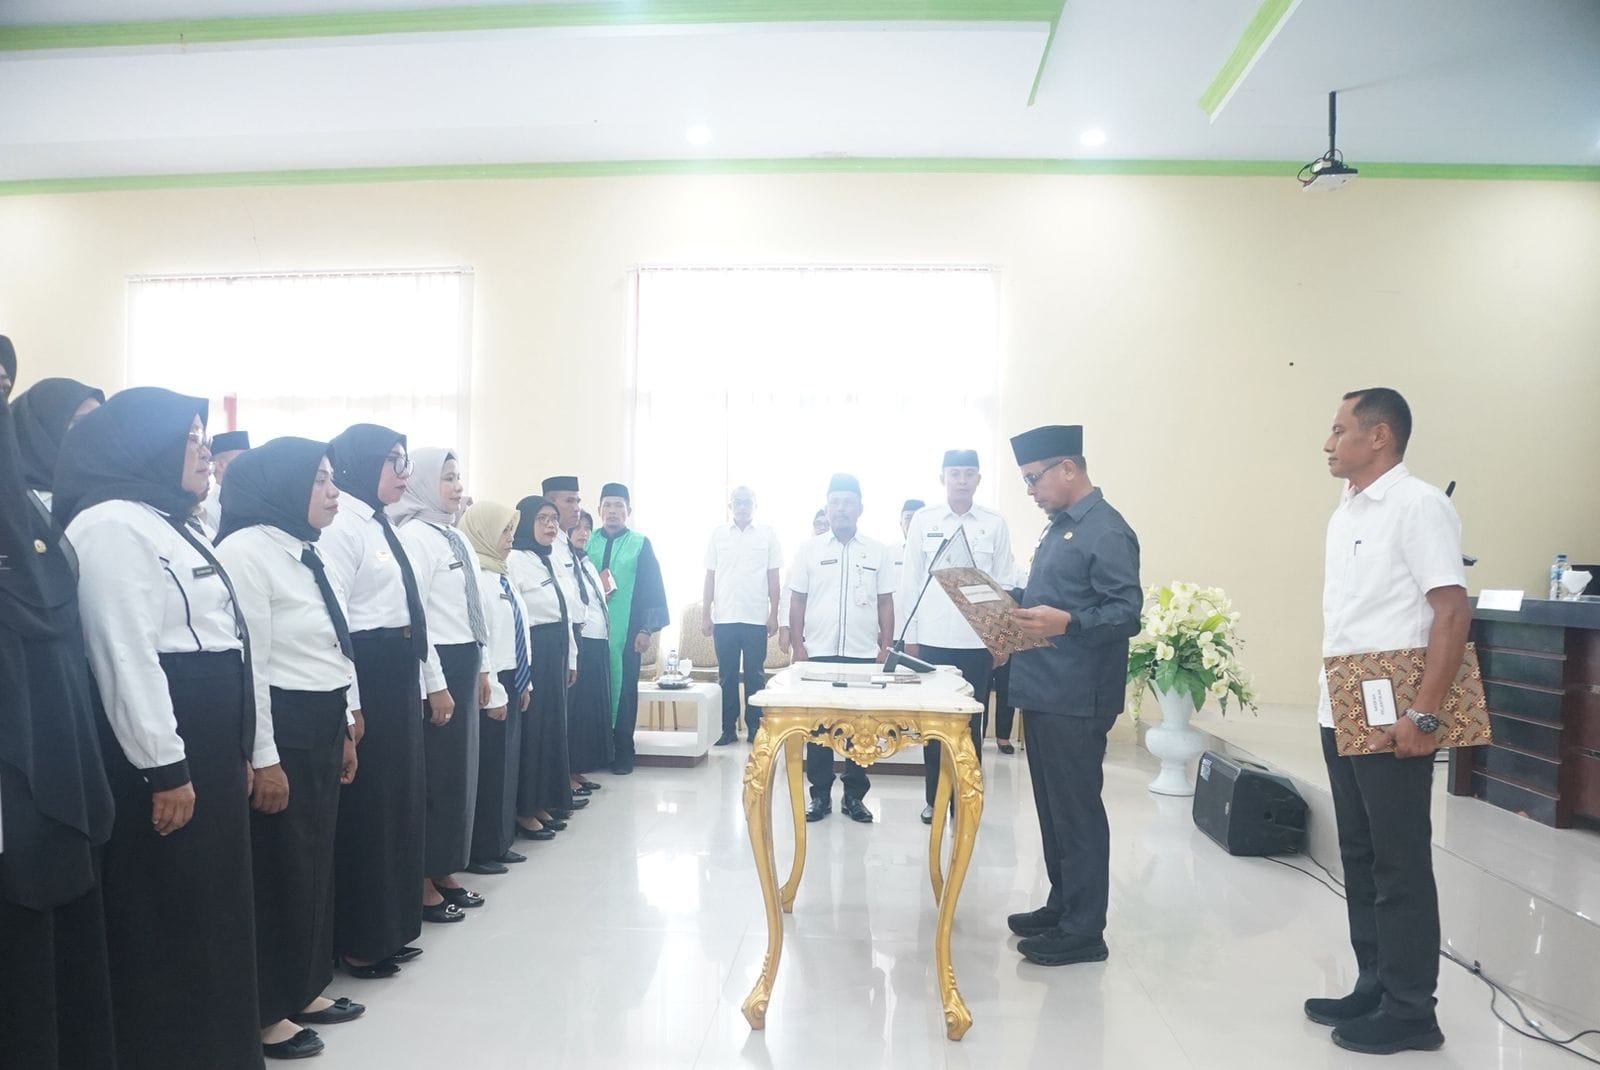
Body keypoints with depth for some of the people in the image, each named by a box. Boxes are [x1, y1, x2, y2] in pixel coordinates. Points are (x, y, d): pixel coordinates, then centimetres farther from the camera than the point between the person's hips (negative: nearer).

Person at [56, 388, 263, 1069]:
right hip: (161, 755, -10)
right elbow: (125, 656, -20)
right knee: (168, 920, 1)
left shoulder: (168, 526, 18)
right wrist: (163, 767, -21)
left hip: (208, 751, 10)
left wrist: (234, 753, 19)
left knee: (210, 909, 16)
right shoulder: (111, 525, -13)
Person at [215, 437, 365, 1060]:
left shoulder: (307, 554, 14)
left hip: (321, 728, 9)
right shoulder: (245, 551, -14)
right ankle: (267, 1012, 18)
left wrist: (344, 729, 18)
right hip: (279, 730, -9)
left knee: (315, 861, 17)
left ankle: (304, 989, 31)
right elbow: (248, 664, -18)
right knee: (277, 868, 3)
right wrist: (264, 758, -19)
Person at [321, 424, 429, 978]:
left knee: (397, 800, 15)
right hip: (365, 676, -9)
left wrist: (421, 682, 15)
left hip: (397, 678, 10)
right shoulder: (341, 523, -12)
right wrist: (349, 703, -20)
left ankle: (389, 927, 27)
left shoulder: (378, 524, 16)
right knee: (364, 807, 0)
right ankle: (357, 941, 13)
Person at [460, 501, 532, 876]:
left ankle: (500, 843, 25)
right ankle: (478, 852, 11)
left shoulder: (503, 575, 13)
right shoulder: (474, 575, -15)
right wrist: (493, 693, -18)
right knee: (486, 769, 0)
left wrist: (523, 682, 16)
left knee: (507, 765, 14)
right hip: (490, 684, -9)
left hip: (511, 680, 9)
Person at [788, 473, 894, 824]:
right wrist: (798, 646, -1)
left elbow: (885, 603, 7)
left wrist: (885, 648, 1)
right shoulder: (810, 548, 4)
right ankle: (820, 795, 15)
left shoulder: (878, 551, 5)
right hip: (818, 653, 0)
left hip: (864, 655, 0)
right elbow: (797, 601, 5)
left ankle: (855, 796, 16)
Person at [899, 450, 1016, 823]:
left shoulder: (995, 524, 1)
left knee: (971, 722, 7)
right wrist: (909, 636, 1)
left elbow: (1004, 583, 4)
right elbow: (911, 581, 3)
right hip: (932, 638, 0)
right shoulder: (922, 521, 2)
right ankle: (934, 799, 20)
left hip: (978, 640, 0)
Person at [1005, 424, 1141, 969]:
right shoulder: (1058, 527, 17)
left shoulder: (1107, 531, -13)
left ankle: (1083, 931, 11)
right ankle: (1061, 906, 30)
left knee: (1077, 811, 0)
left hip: (1076, 700, -9)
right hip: (1043, 693, 9)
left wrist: (1066, 623, -33)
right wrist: (1019, 617, 9)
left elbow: (1127, 613, -20)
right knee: (1052, 807, 17)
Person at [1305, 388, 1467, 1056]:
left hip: (1391, 722, -8)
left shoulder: (1417, 506, -12)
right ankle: (1374, 989, 27)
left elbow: (1452, 613, -18)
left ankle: (1411, 1013, 13)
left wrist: (1425, 716, -21)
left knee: (1400, 868, 1)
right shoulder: (1345, 513, 13)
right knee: (1360, 861, 15)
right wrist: (1332, 700, 15)